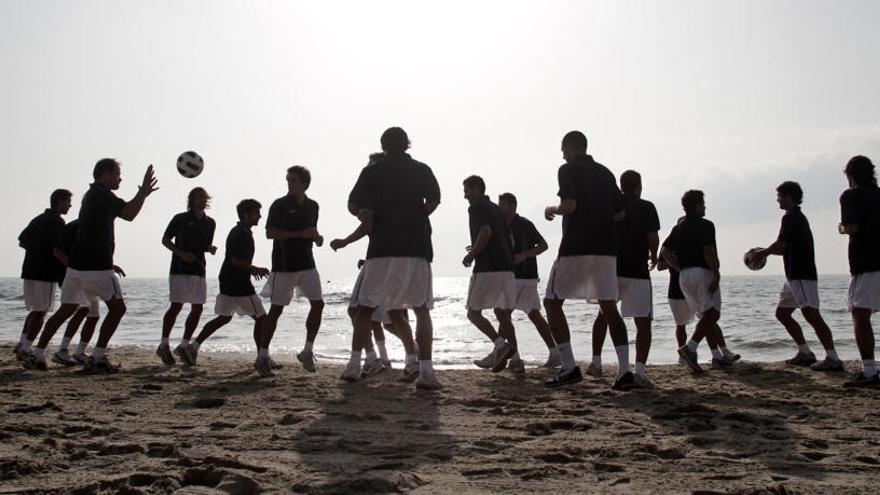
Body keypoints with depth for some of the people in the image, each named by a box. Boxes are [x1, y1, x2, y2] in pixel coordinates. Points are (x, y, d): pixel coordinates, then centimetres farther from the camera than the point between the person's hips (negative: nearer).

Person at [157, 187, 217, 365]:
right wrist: (181, 254, -13)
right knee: (176, 306, -11)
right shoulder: (181, 219, -2)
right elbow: (165, 240, 1)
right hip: (180, 269, -6)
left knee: (197, 308, 3)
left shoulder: (210, 223, 12)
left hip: (199, 269, 6)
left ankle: (183, 345, 13)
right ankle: (163, 345, -4)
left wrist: (211, 249, -2)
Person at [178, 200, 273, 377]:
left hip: (227, 282, 10)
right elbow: (236, 260, -24)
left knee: (223, 318, 20)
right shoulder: (244, 234, -16)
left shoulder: (236, 231, 16)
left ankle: (192, 347, 20)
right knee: (261, 319, -3)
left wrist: (251, 269, 22)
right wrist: (256, 269, -13)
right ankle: (262, 360, -5)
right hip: (239, 285, -10)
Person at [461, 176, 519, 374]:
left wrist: (471, 255, -9)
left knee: (473, 313, 2)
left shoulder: (476, 207, -4)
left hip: (487, 268, -8)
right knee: (503, 316, 11)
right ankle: (513, 357, 4)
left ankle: (501, 344, -17)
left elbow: (486, 232, -21)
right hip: (506, 268, 8)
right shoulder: (497, 209, 21)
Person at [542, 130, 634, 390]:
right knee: (609, 308, 8)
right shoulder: (605, 172, 16)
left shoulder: (568, 170, -2)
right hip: (606, 247, 6)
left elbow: (569, 205, -17)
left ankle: (569, 367, -3)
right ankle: (624, 370, -3)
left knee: (552, 302, 5)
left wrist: (552, 210, 3)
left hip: (576, 247, -6)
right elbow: (619, 213, 16)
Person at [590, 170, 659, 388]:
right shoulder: (646, 207, -2)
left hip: (611, 269, 4)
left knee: (604, 315, 21)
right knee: (643, 322, -2)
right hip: (637, 271, -4)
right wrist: (653, 256, 9)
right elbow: (653, 237, -10)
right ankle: (640, 371, -16)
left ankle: (596, 363, 23)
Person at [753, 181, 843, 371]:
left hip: (802, 276, -11)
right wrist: (765, 252, 18)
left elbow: (780, 245, -14)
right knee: (782, 313, 15)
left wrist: (762, 253, 3)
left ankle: (833, 359, -17)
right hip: (794, 276, 11)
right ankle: (805, 353, 17)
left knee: (812, 315, -15)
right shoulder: (798, 217, 21)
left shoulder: (791, 218, -11)